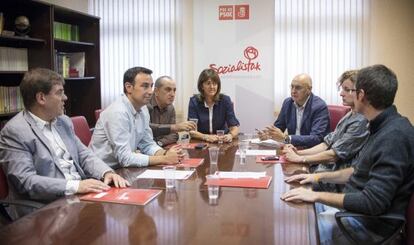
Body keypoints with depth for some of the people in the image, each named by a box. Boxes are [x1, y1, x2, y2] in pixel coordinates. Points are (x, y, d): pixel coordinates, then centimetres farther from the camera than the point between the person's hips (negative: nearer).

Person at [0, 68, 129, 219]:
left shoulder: (64, 121, 13)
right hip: (47, 208, -7)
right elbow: (26, 181, -18)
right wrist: (74, 186, -26)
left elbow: (84, 155, 14)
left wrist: (106, 173, -7)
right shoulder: (14, 131, -9)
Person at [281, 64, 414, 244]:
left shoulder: (394, 137, -26)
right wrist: (319, 176, 10)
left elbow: (372, 203, -28)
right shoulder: (383, 127, 6)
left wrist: (316, 196, -21)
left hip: (369, 221, -9)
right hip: (354, 204, 9)